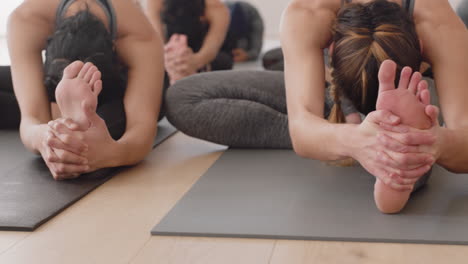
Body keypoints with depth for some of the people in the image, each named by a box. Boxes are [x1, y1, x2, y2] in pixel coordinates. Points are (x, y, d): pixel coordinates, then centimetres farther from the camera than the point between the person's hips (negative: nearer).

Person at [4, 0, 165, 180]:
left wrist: (112, 153, -79)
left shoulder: (141, 39, -42)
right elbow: (32, 114, -49)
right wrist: (41, 137, -75)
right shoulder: (26, 21, -40)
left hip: (118, 87, -3)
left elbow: (142, 122, -55)